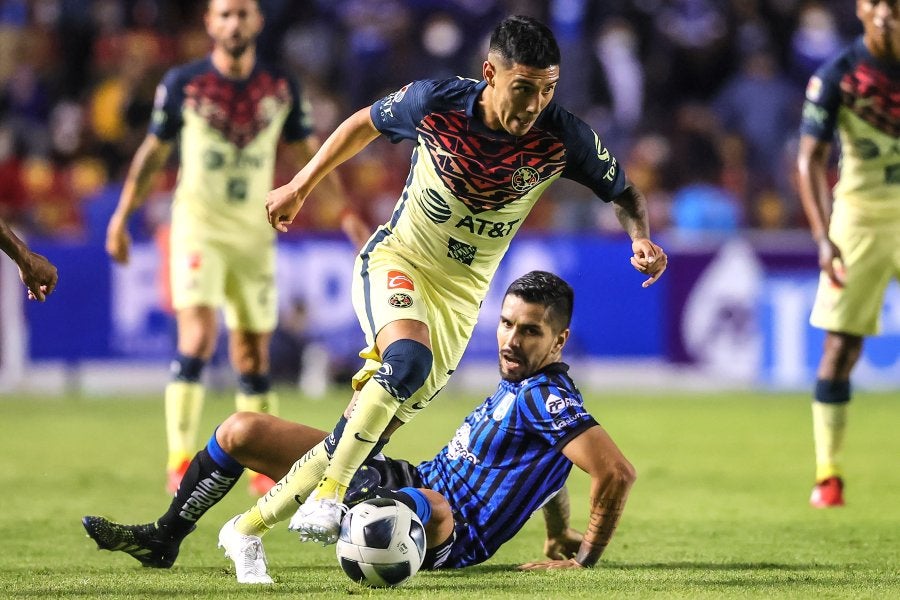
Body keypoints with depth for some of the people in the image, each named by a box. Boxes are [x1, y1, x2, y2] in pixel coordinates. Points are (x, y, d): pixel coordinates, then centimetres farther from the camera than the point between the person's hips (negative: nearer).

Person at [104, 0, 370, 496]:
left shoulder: (281, 87, 2)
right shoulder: (183, 83, -3)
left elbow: (307, 154, 12)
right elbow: (154, 152, 6)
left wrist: (345, 212, 7)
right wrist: (121, 216, 6)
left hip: (254, 231, 3)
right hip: (198, 226, -3)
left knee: (253, 354, 7)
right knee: (198, 336, -19)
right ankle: (180, 461, -20)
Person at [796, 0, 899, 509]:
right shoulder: (837, 75, -9)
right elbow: (811, 158, -15)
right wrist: (823, 236, -25)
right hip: (859, 215, -1)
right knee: (841, 346, -4)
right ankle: (828, 474, 5)